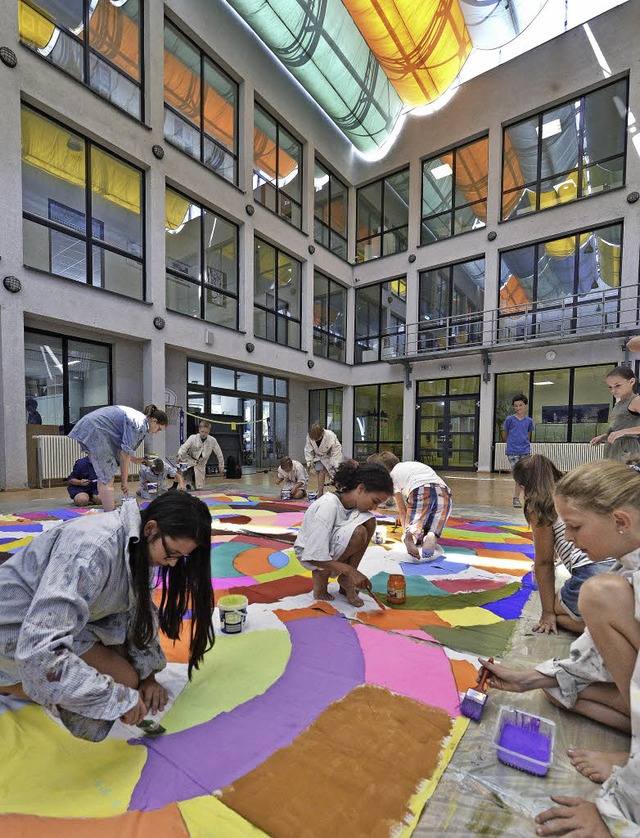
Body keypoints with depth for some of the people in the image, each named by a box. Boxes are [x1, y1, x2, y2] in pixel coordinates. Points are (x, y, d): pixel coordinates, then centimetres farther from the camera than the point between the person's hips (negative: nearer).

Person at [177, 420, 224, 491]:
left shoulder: (212, 441, -14)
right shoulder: (192, 438, -18)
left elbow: (218, 453, -3)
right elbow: (184, 447, -28)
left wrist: (221, 465, 3)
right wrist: (179, 455, -49)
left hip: (200, 465, 1)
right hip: (190, 461, -1)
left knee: (198, 487, 2)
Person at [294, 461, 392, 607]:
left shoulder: (353, 503, -9)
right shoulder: (328, 506, -31)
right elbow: (314, 556, -32)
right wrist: (350, 570, -29)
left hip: (331, 547, 7)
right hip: (307, 553, -7)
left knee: (369, 520, -16)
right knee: (358, 532, -32)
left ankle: (345, 580, -6)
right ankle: (321, 575, -8)